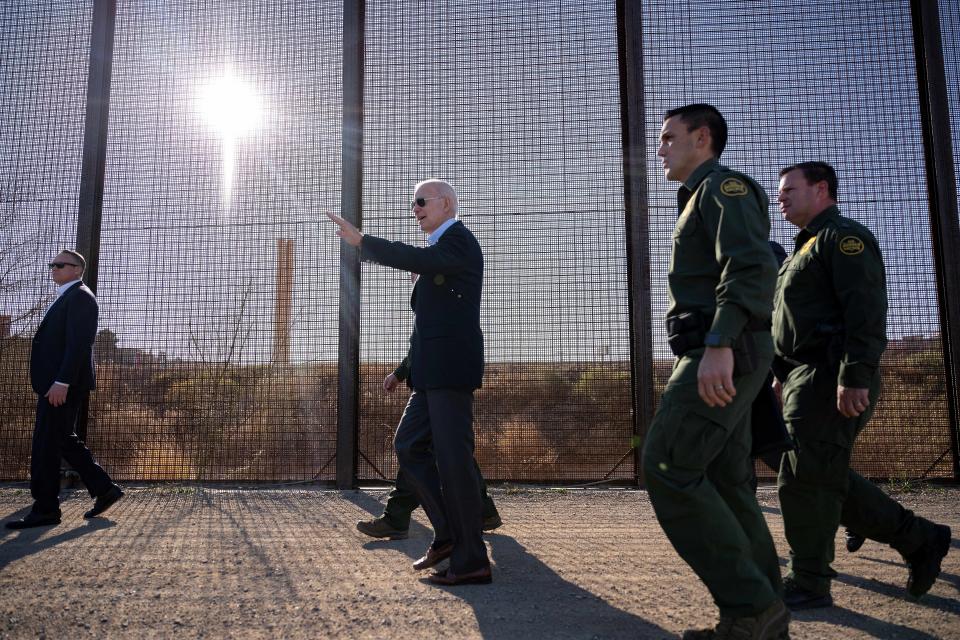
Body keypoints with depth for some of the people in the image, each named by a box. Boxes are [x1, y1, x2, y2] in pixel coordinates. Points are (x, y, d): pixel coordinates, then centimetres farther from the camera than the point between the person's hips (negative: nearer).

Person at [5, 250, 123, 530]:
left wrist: (61, 382, -25)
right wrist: (57, 383, 19)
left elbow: (78, 343, -20)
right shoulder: (67, 298, 22)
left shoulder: (79, 296, -10)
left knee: (46, 444, -5)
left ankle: (45, 509, 3)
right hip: (57, 383, 10)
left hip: (64, 384, -10)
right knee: (63, 440, 13)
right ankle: (104, 489, 16)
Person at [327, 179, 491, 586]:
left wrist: (359, 240, -20)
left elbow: (417, 260, -25)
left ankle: (471, 560, 0)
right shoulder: (443, 249, 25)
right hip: (433, 372, 10)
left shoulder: (459, 240, -8)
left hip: (451, 368, -10)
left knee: (452, 458, -8)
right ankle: (448, 532, 15)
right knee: (408, 447, 9)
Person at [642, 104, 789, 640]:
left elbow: (753, 266, -19)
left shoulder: (723, 185, -2)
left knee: (668, 467, -15)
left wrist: (719, 344, -29)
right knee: (725, 481, 8)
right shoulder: (703, 198, 29)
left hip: (725, 354, -10)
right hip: (722, 357, 10)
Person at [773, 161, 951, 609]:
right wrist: (783, 379, 23)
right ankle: (919, 540, 23)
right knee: (828, 478, 11)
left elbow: (866, 309, -18)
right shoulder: (806, 249, 26)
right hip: (804, 379, 10)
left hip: (832, 380, -10)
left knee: (805, 479, -9)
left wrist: (855, 377, -26)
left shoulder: (844, 236, -4)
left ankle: (808, 584, 1)